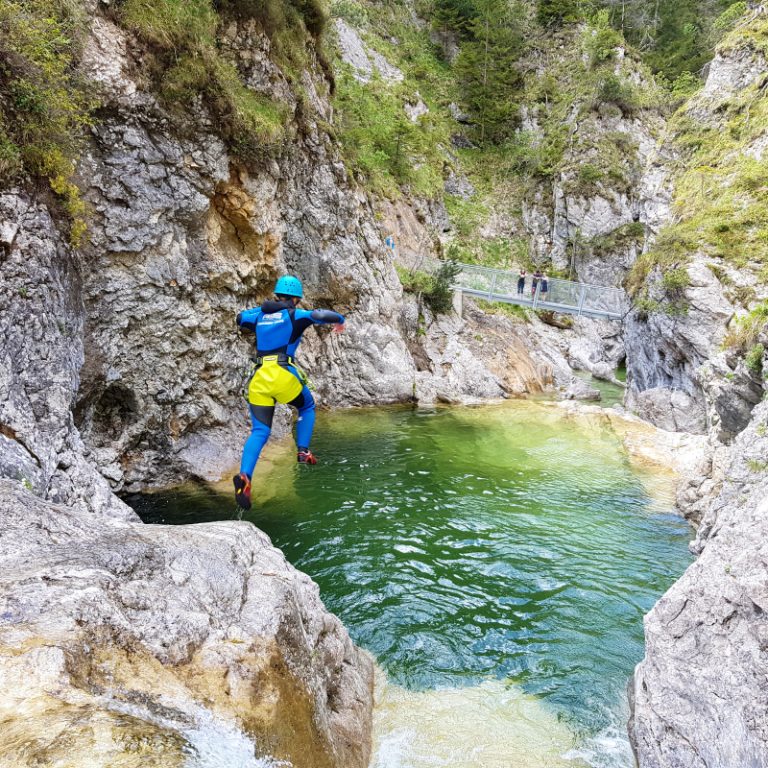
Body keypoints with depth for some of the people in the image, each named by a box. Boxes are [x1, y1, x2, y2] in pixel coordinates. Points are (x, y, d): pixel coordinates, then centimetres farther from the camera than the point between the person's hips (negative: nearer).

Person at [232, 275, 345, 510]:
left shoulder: (259, 315, 20)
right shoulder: (295, 315, 5)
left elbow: (240, 317, 39)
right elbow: (319, 315, -10)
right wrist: (339, 320, 11)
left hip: (258, 378, 4)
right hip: (282, 374, -4)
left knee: (259, 432, 2)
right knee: (307, 407, 27)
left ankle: (244, 476, -19)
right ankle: (303, 451, 17)